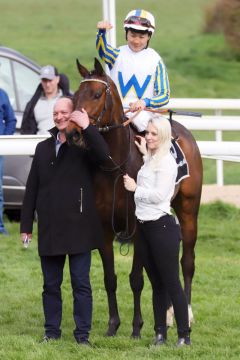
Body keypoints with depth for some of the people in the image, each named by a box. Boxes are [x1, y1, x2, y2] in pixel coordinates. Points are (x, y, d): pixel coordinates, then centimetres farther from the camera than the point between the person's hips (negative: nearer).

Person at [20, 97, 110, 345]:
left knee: (81, 283, 0)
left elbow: (103, 155, -27)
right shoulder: (43, 148, 11)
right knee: (51, 284, 10)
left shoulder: (85, 146, -2)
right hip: (49, 229, 4)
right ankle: (52, 331, 17)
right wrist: (26, 225, 9)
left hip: (79, 227, -4)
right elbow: (31, 189, 12)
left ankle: (82, 333, 5)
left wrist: (87, 127, -28)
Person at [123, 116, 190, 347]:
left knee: (171, 283, -5)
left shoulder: (166, 162, -13)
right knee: (156, 284, 13)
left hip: (161, 227, -9)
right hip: (144, 227, 9)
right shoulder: (149, 160, 14)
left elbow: (158, 195, -19)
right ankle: (160, 332, 18)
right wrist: (145, 154, 17)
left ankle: (184, 335, -1)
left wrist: (135, 188, -7)